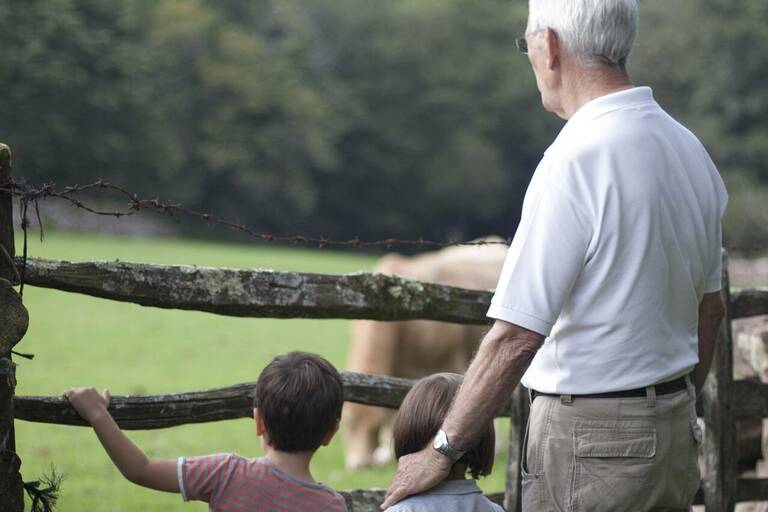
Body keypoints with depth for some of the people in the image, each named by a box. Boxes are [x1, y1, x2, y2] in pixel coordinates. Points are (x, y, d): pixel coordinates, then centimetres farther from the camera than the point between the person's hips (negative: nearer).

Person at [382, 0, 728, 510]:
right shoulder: (689, 149, 7)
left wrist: (442, 450, -13)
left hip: (590, 443, -8)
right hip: (674, 436, 8)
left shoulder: (575, 161, -19)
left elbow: (516, 336, -21)